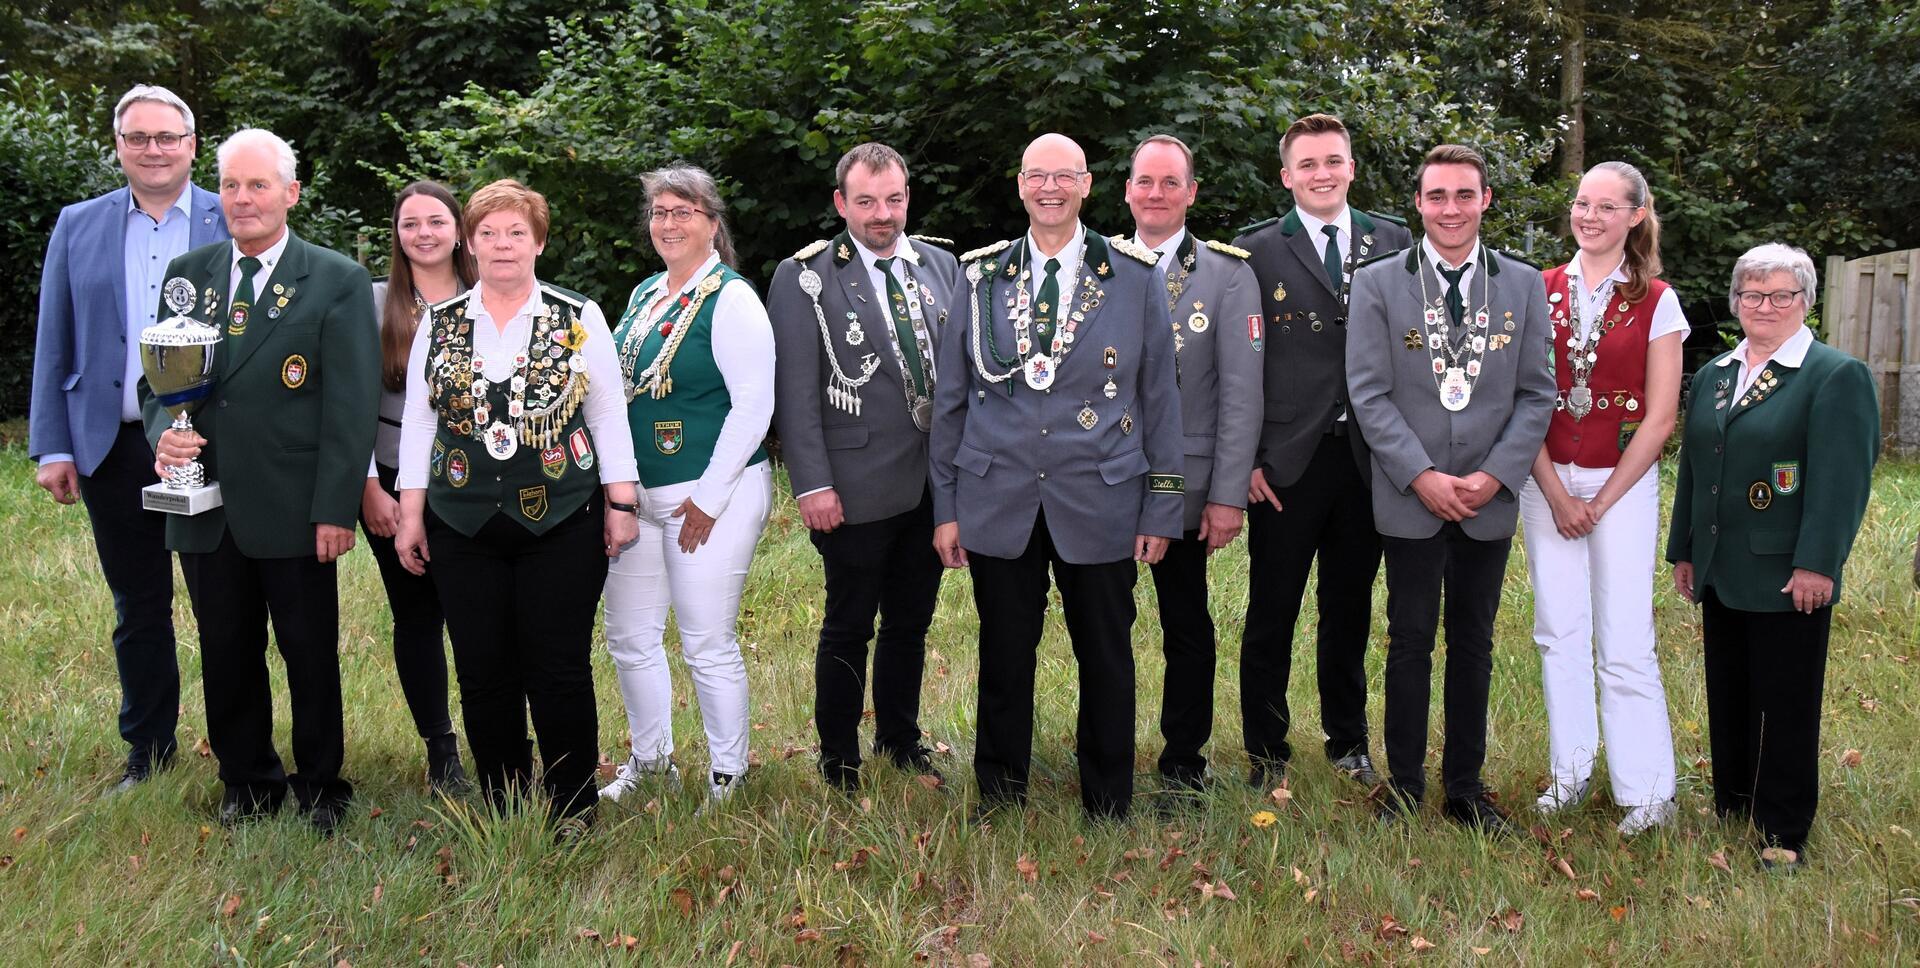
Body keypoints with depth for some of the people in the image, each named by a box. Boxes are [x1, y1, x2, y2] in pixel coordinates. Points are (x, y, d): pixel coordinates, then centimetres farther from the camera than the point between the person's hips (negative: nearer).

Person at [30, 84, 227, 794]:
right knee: (138, 609, 12)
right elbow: (53, 347, 8)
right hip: (114, 448, 2)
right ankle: (148, 749, 26)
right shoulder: (78, 226, 8)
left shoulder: (234, 224, 0)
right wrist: (52, 447, 2)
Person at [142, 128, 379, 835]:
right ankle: (247, 783, 30)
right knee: (227, 655, 13)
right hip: (206, 505, 4)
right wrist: (164, 432, -11)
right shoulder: (186, 274, 10)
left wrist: (336, 509, -13)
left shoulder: (337, 282, -3)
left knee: (311, 655, 8)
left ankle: (320, 785, 25)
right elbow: (158, 376, 13)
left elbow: (351, 405, -7)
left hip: (293, 509, -4)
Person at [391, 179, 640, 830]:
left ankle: (571, 805, 16)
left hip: (561, 523, -2)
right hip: (464, 527, 2)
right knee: (482, 672, 6)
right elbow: (417, 422, 9)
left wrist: (621, 504, -1)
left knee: (560, 670, 0)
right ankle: (501, 805, 21)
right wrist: (411, 514, 4)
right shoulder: (438, 324, 8)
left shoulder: (580, 319, 2)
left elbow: (609, 417, 3)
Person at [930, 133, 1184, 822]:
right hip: (998, 501, 1)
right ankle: (998, 801, 27)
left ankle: (1108, 809, 25)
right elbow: (951, 399, 8)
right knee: (1004, 660, 9)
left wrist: (1161, 507, 0)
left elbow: (1160, 400, 3)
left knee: (1107, 661, 8)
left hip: (1100, 504, -1)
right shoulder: (981, 275, 5)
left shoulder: (1134, 278, 2)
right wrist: (946, 506, 5)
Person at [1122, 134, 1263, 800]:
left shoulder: (1228, 275, -2)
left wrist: (1227, 496, -11)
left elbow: (1242, 393, -6)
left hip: (1183, 487, -2)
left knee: (1187, 630, 8)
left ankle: (1182, 766, 23)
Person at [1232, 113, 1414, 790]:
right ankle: (1267, 754, 19)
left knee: (1350, 610, 15)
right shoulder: (1256, 250, -1)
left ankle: (1349, 742, 31)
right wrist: (1247, 458, -8)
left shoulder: (1393, 241, 7)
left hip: (1368, 458, 3)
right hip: (1286, 462, -2)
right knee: (1272, 615, 6)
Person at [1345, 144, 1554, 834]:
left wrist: (1495, 475, -9)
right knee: (1410, 641, 5)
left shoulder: (1523, 285, 6)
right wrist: (1422, 477, -13)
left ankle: (1466, 784, 22)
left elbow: (1536, 393, 4)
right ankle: (1403, 783, 18)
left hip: (1490, 497, 2)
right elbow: (1369, 393, -5)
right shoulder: (1378, 283, -1)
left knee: (1474, 642, 11)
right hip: (1410, 497, -2)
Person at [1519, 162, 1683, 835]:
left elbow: (1660, 418, -3)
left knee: (1625, 641, -3)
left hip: (1623, 482, -2)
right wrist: (1558, 496, -6)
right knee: (1559, 633, 7)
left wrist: (1601, 500, -7)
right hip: (1547, 480, 3)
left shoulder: (1655, 302, -2)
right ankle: (1570, 772, 19)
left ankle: (1647, 791, 7)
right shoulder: (1541, 292, 4)